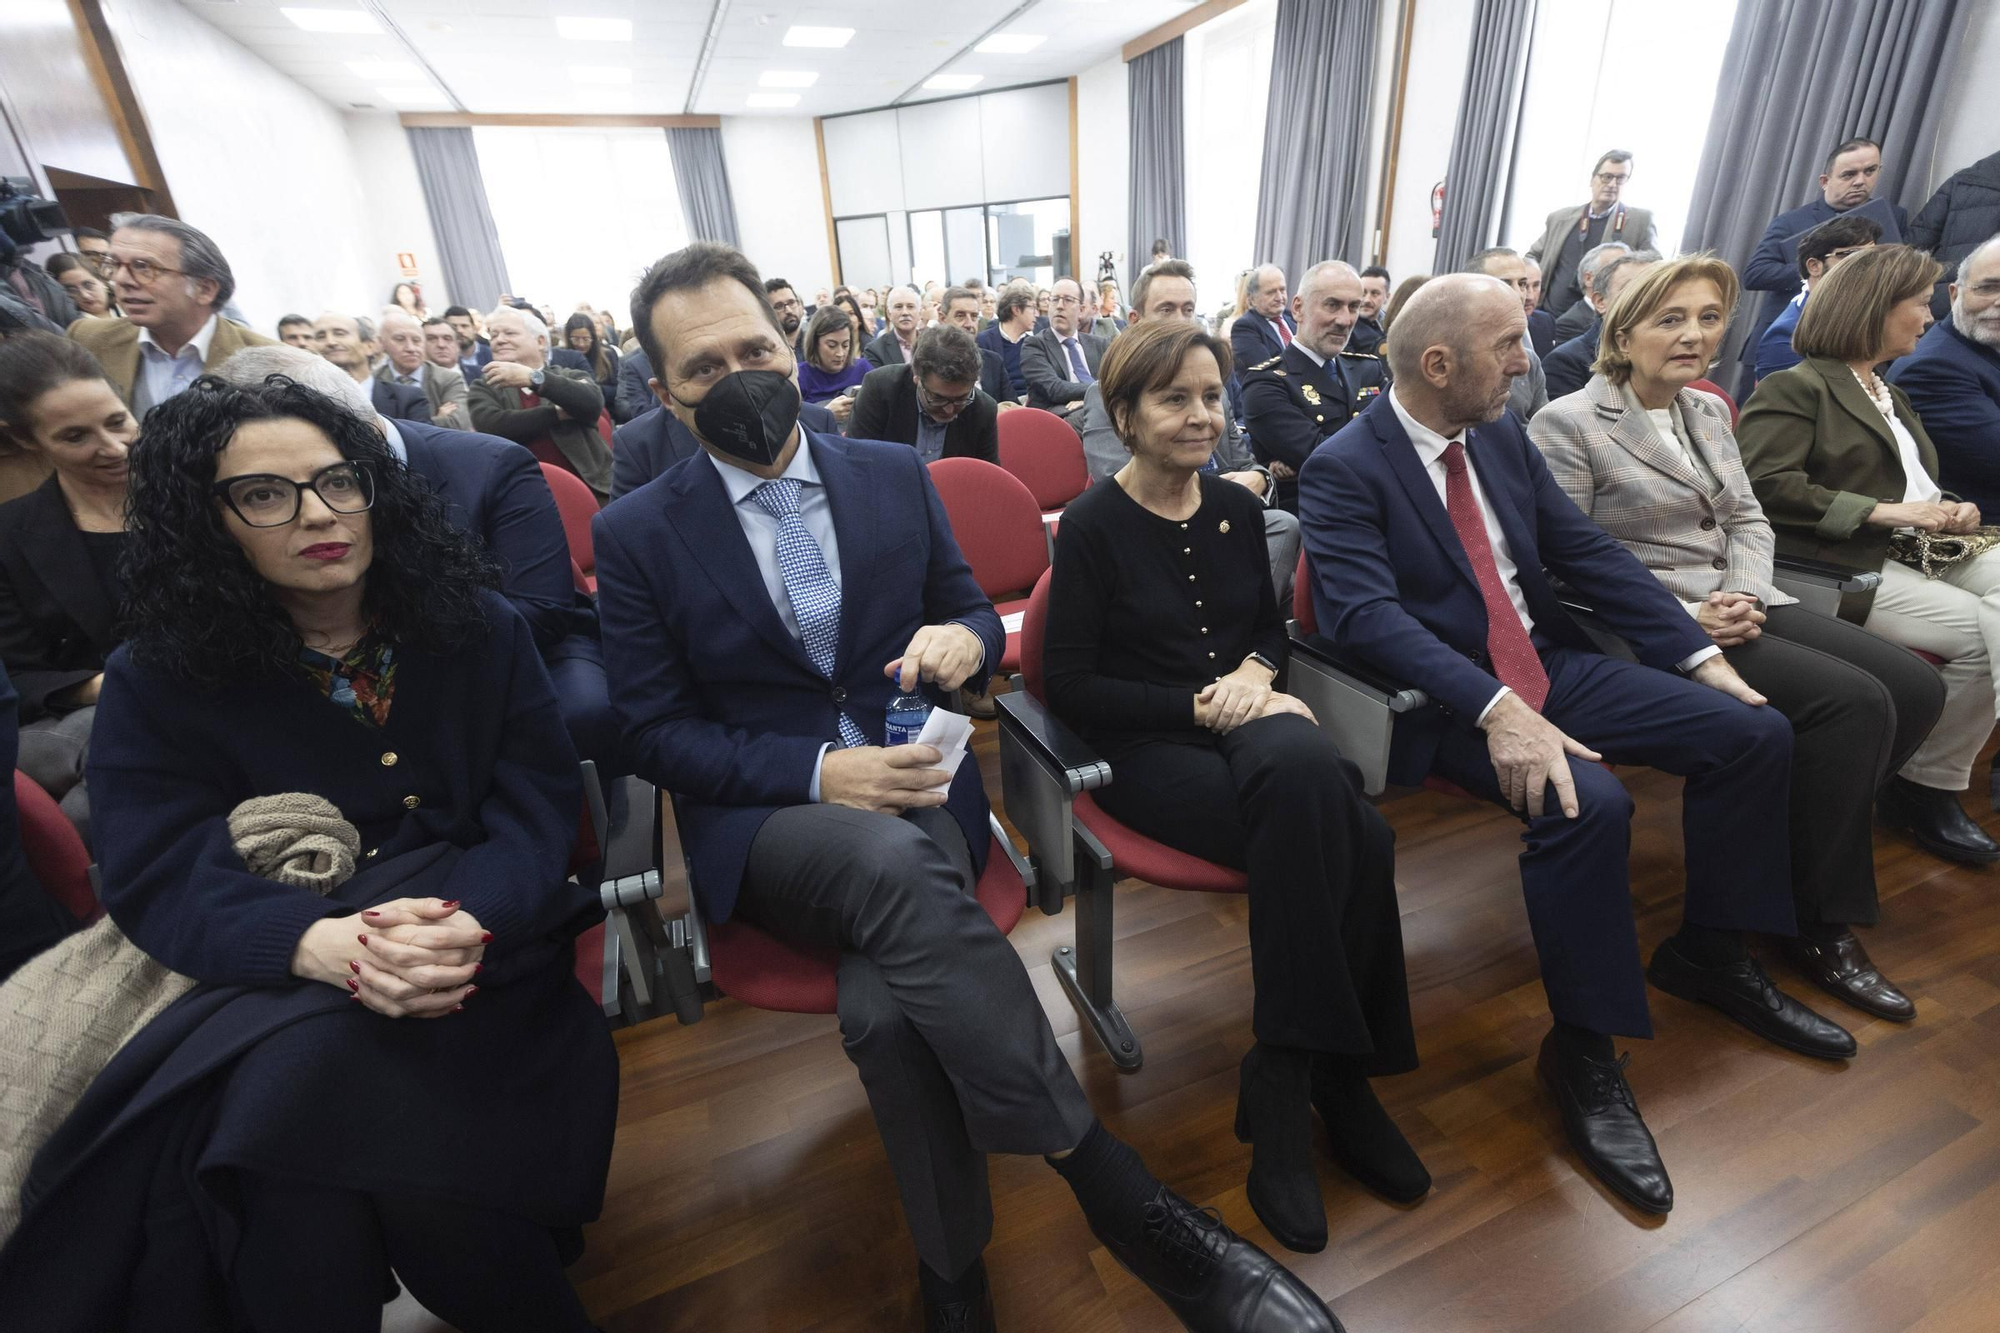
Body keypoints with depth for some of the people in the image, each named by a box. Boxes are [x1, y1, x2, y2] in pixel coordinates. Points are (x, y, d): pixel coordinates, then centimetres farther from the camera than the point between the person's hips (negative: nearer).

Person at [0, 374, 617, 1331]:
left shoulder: (479, 631, 2)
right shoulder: (159, 680, 3)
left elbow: (537, 810, -4)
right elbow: (162, 878, -8)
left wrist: (467, 926, -27)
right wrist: (323, 945, -31)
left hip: (481, 961, 0)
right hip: (268, 984, 1)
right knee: (291, 1077, -31)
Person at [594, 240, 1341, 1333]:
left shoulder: (895, 475, 8)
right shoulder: (635, 535, 2)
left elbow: (974, 611, 16)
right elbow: (654, 733, 0)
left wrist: (965, 638, -12)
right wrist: (821, 774, -17)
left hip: (913, 789, 2)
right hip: (762, 819, -1)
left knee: (883, 1007, -29)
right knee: (895, 865, -36)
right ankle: (1125, 1199, -22)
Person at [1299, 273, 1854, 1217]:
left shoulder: (1500, 432, 9)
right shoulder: (1342, 470, -15)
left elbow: (1588, 551, 10)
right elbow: (1368, 615, -27)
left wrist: (1700, 655, 3)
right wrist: (1495, 709, -37)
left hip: (1551, 664, 8)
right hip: (1450, 699, -8)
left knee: (1755, 732, 3)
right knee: (1588, 804, -31)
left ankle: (1708, 953, 22)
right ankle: (1583, 1050, -10)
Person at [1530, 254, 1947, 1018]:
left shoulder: (1708, 412, 15)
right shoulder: (1567, 425, -11)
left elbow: (1747, 518, 14)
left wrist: (1745, 592, -8)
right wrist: (1682, 617, -20)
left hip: (1738, 603, 8)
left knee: (1916, 688, -5)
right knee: (1854, 703, -20)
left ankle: (1812, 839, 14)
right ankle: (1819, 923, -4)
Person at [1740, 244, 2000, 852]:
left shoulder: (1889, 396, 28)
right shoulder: (1794, 388, -3)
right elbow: (1765, 485, -19)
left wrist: (1949, 510, 11)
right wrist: (1882, 510, -19)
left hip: (1917, 554, 9)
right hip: (1841, 567, -9)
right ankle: (1927, 785, -5)